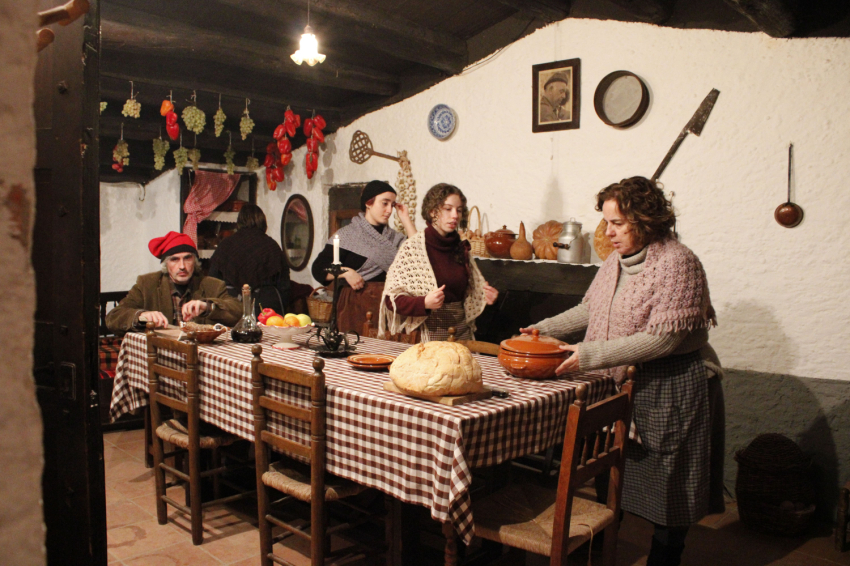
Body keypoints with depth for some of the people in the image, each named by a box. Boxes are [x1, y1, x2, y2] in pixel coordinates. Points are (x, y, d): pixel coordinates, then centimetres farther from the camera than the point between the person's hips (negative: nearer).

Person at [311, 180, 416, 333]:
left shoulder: (394, 237, 18)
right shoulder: (347, 235, 6)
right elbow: (319, 269, 2)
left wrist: (406, 221, 5)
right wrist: (345, 272, -13)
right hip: (356, 304, -3)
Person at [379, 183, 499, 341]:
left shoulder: (461, 248, 10)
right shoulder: (412, 248, -5)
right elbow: (392, 299, -7)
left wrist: (486, 297, 2)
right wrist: (425, 303, -21)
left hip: (462, 332, 4)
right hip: (429, 334, -4)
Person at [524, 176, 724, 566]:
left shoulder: (677, 262, -17)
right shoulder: (616, 261, 7)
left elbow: (662, 338, -24)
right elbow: (589, 310, 17)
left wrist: (590, 355, -25)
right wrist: (543, 330, 5)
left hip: (671, 388, -7)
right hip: (623, 384, 7)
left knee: (667, 488, 7)